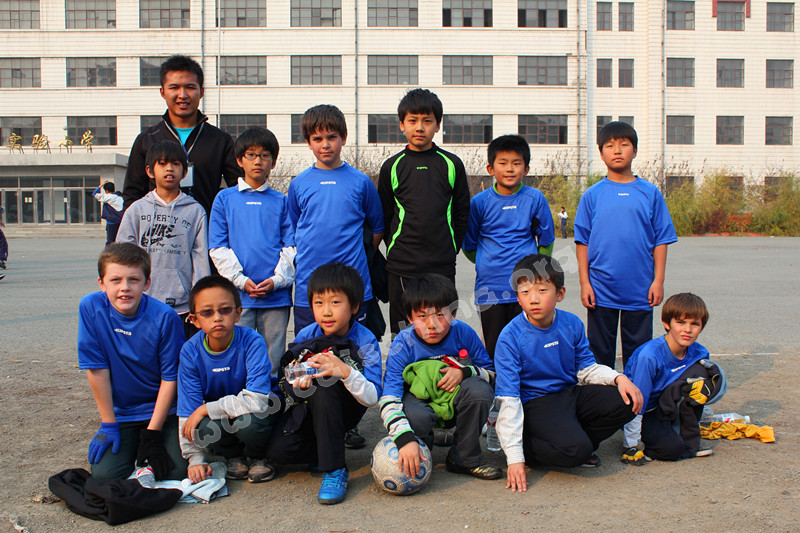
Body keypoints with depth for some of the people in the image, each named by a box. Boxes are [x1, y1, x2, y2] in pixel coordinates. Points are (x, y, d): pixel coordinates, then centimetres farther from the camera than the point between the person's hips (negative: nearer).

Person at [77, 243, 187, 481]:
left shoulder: (164, 317, -16)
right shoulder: (91, 307, -13)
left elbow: (170, 378, -10)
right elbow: (97, 369, -9)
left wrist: (153, 433, -12)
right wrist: (109, 425, -7)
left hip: (163, 410, -1)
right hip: (121, 413, 1)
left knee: (174, 471, -16)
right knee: (105, 474, -15)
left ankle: (149, 444, 17)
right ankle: (133, 446, 18)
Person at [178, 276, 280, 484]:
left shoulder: (252, 342, -26)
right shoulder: (191, 351, -16)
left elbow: (256, 400, -36)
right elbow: (188, 410, -11)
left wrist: (205, 409, -30)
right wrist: (196, 459, -16)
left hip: (259, 405, -2)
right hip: (217, 414, 3)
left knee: (248, 422, -36)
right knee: (206, 429, -31)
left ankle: (257, 457, 0)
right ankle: (234, 455, 5)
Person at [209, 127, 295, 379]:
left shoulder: (280, 201, 10)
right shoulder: (225, 199, 8)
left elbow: (290, 246, 6)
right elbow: (218, 248, 3)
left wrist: (277, 280, -9)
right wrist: (241, 280, -9)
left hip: (276, 294, 1)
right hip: (238, 293, 0)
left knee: (274, 360, 5)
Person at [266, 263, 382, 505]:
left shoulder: (365, 341, -16)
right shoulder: (305, 337, -7)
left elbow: (372, 398, -23)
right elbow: (290, 386, -1)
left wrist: (346, 372, -42)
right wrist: (300, 386, -27)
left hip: (345, 409, -2)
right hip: (309, 407, 3)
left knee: (323, 389, -36)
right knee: (279, 450, -24)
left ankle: (335, 470, -25)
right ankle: (324, 451, 6)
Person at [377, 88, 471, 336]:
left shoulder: (452, 164, 5)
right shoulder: (392, 167, 4)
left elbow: (462, 213, 10)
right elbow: (383, 216, 10)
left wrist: (451, 248, 6)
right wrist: (397, 249, 6)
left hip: (442, 267, 0)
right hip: (401, 268, 0)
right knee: (402, 333, 5)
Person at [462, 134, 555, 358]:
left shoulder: (535, 199, 1)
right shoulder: (480, 202, 0)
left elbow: (546, 242, 11)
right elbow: (469, 246, 11)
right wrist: (489, 264, 11)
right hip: (490, 288, 0)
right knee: (494, 351, 6)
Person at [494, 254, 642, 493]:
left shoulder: (571, 324, -1)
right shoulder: (510, 338, -17)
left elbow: (587, 368, 12)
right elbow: (508, 399, -19)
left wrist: (618, 378, -11)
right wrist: (514, 458, -22)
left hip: (572, 393, 6)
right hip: (536, 404, -6)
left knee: (626, 403, -15)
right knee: (574, 451, -29)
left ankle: (576, 439, 4)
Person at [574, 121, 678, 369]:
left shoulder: (650, 193, 3)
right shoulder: (592, 195, 2)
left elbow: (661, 240, 4)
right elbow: (582, 242, 2)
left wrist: (658, 280, -3)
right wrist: (585, 283, -4)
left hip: (640, 292, 0)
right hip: (601, 291, 0)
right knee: (600, 352, 9)